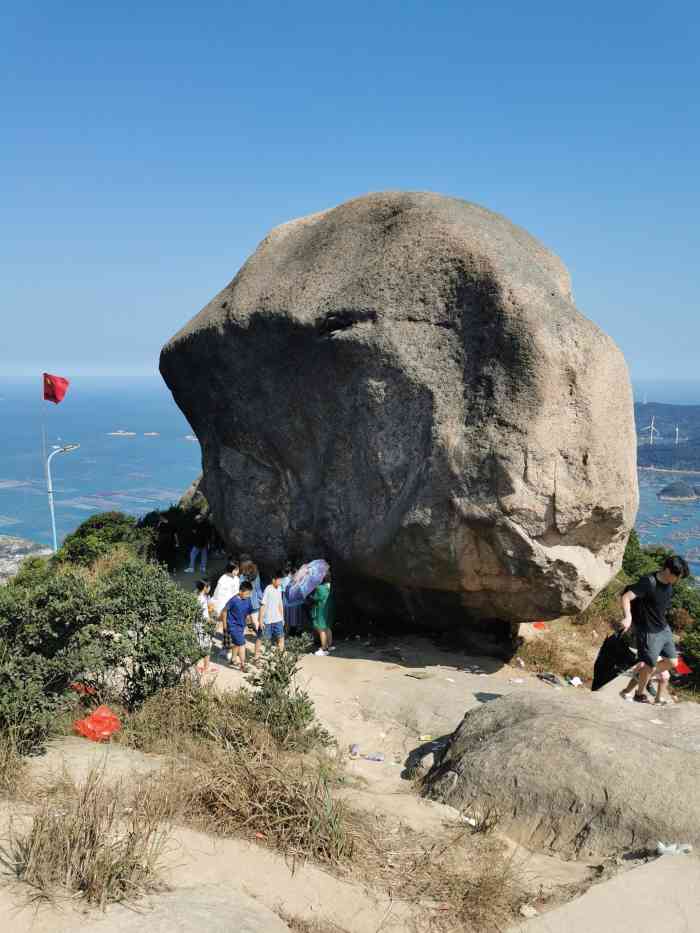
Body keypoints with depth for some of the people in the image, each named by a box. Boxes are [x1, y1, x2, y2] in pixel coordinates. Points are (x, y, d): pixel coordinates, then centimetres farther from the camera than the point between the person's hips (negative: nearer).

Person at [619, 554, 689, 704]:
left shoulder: (669, 584, -2)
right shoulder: (648, 583, -26)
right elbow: (626, 597, -35)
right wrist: (628, 617, -49)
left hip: (664, 629, 8)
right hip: (648, 632, -8)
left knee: (672, 662, 13)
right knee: (650, 666, 5)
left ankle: (643, 674, 36)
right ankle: (640, 693, 30)